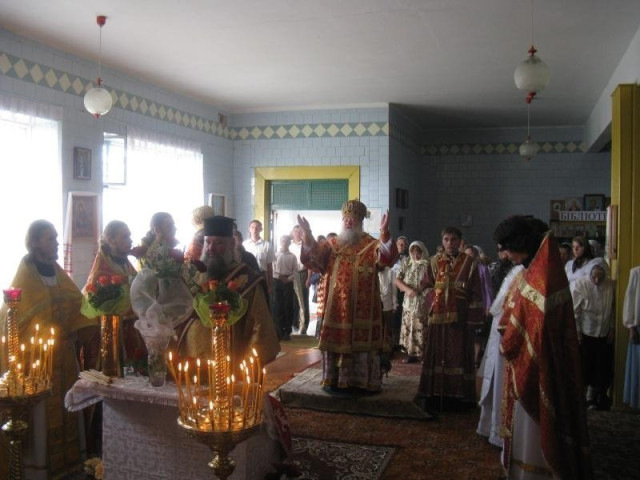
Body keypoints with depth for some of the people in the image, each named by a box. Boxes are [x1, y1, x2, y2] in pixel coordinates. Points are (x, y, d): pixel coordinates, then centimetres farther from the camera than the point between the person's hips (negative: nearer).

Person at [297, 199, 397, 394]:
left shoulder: (371, 244, 0)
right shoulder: (332, 244, 10)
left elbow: (387, 258, -19)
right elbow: (313, 259, -2)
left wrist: (384, 233, -36)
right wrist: (307, 235, -17)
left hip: (361, 306, -3)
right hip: (336, 304, 3)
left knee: (360, 341, 1)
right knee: (335, 340, 7)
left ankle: (360, 381, 10)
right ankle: (334, 380, 16)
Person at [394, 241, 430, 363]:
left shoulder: (428, 265, -2)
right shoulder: (406, 265, 9)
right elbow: (397, 280, 2)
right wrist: (407, 289, -14)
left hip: (423, 302, -4)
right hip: (409, 301, 4)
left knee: (422, 328, -6)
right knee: (409, 327, 5)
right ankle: (411, 353, 13)